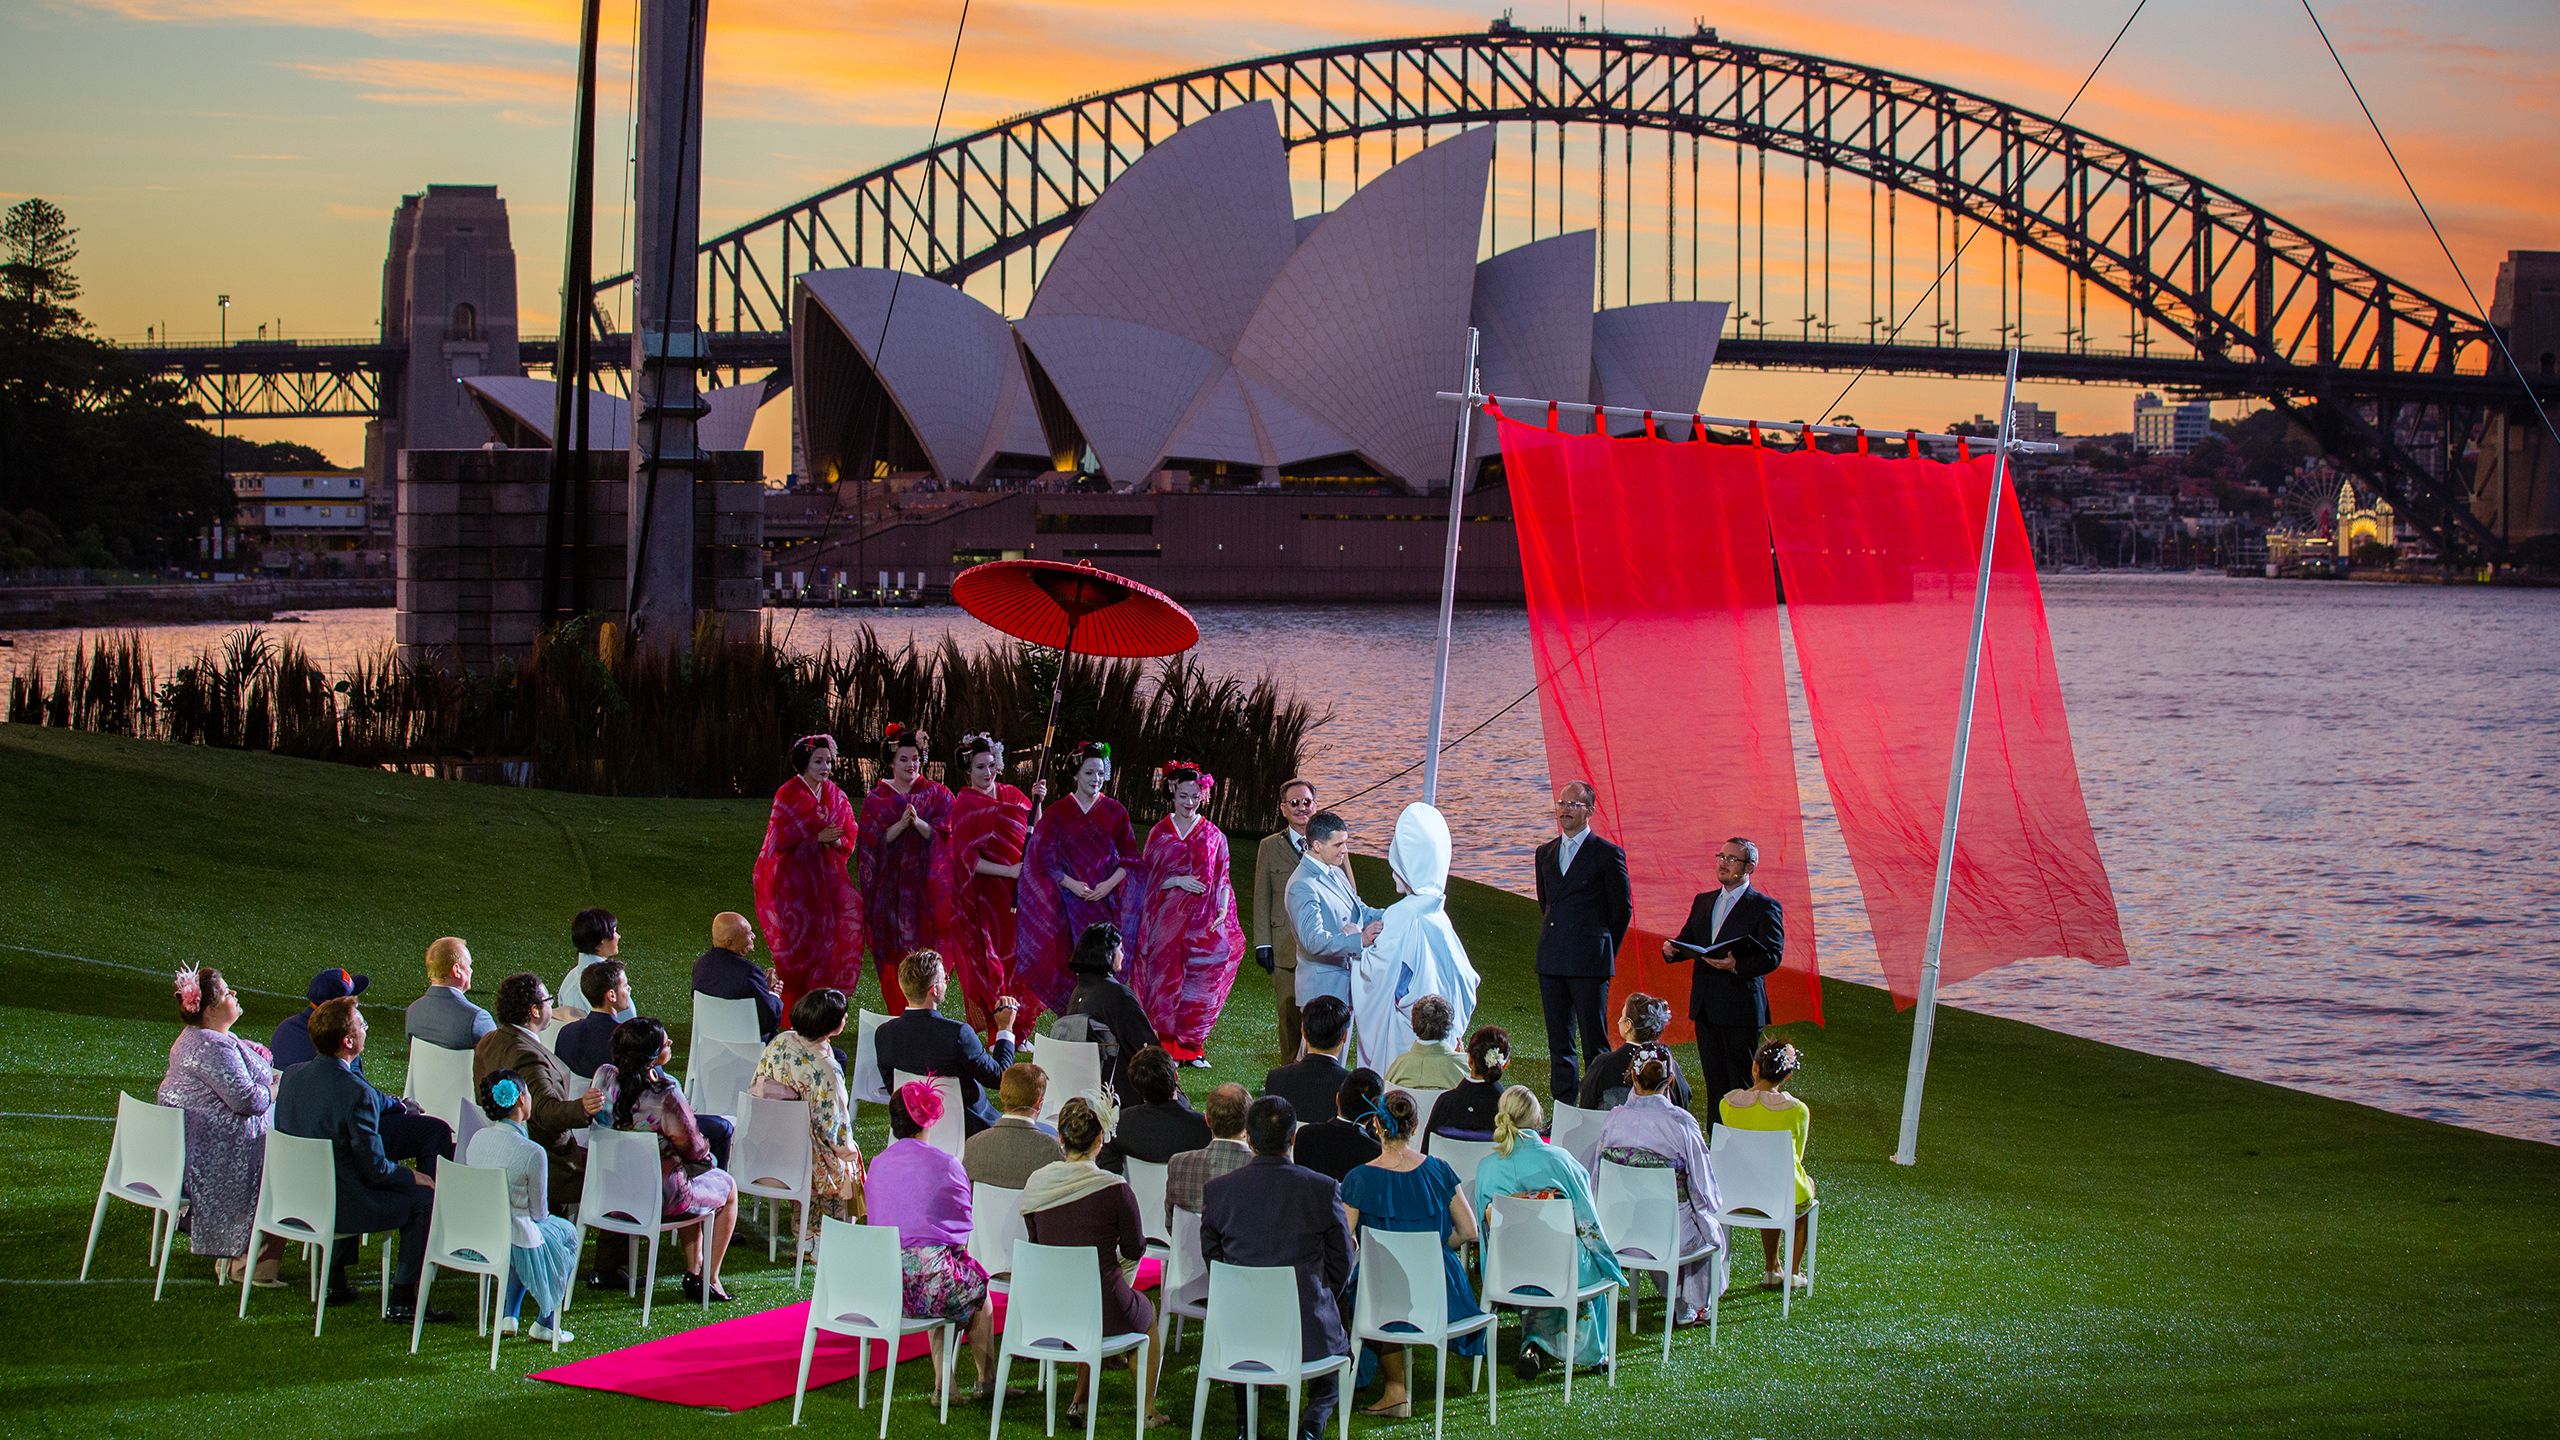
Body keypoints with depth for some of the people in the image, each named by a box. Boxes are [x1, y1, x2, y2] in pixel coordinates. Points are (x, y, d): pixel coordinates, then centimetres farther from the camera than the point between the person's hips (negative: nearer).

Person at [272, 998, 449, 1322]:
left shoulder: (292, 1076, -3)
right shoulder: (356, 1093, -25)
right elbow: (375, 1169, -20)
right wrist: (411, 1176, 2)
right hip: (342, 1209, -8)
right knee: (423, 1197, 8)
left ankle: (334, 1281, 36)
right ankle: (402, 1301, 9)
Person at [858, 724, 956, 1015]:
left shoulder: (936, 794, 7)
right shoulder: (876, 799, 8)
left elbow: (945, 834, -4)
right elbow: (874, 839, -3)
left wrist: (918, 823, -21)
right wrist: (901, 824, -18)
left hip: (926, 883, -1)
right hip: (890, 884, 1)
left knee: (925, 948, -5)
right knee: (893, 955, 0)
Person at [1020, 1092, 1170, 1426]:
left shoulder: (1036, 1183, -6)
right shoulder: (1115, 1189, -19)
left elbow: (1037, 1244, 8)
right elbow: (1135, 1250, -5)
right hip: (1104, 1311, -4)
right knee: (1148, 1313, 32)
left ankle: (1079, 1400, 35)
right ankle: (1147, 1411, 42)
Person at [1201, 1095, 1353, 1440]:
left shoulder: (1217, 1190, -6)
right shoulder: (1322, 1189, -10)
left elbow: (1211, 1258, 6)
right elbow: (1341, 1263, -1)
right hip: (1309, 1333, -1)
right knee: (1341, 1342, 33)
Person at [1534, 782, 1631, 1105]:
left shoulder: (1608, 854, -3)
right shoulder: (1545, 853, 15)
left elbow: (1622, 909, 1)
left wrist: (1603, 952, 4)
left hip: (1589, 963, -6)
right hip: (1551, 962, 6)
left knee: (1594, 1043, -5)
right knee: (1559, 1043, 8)